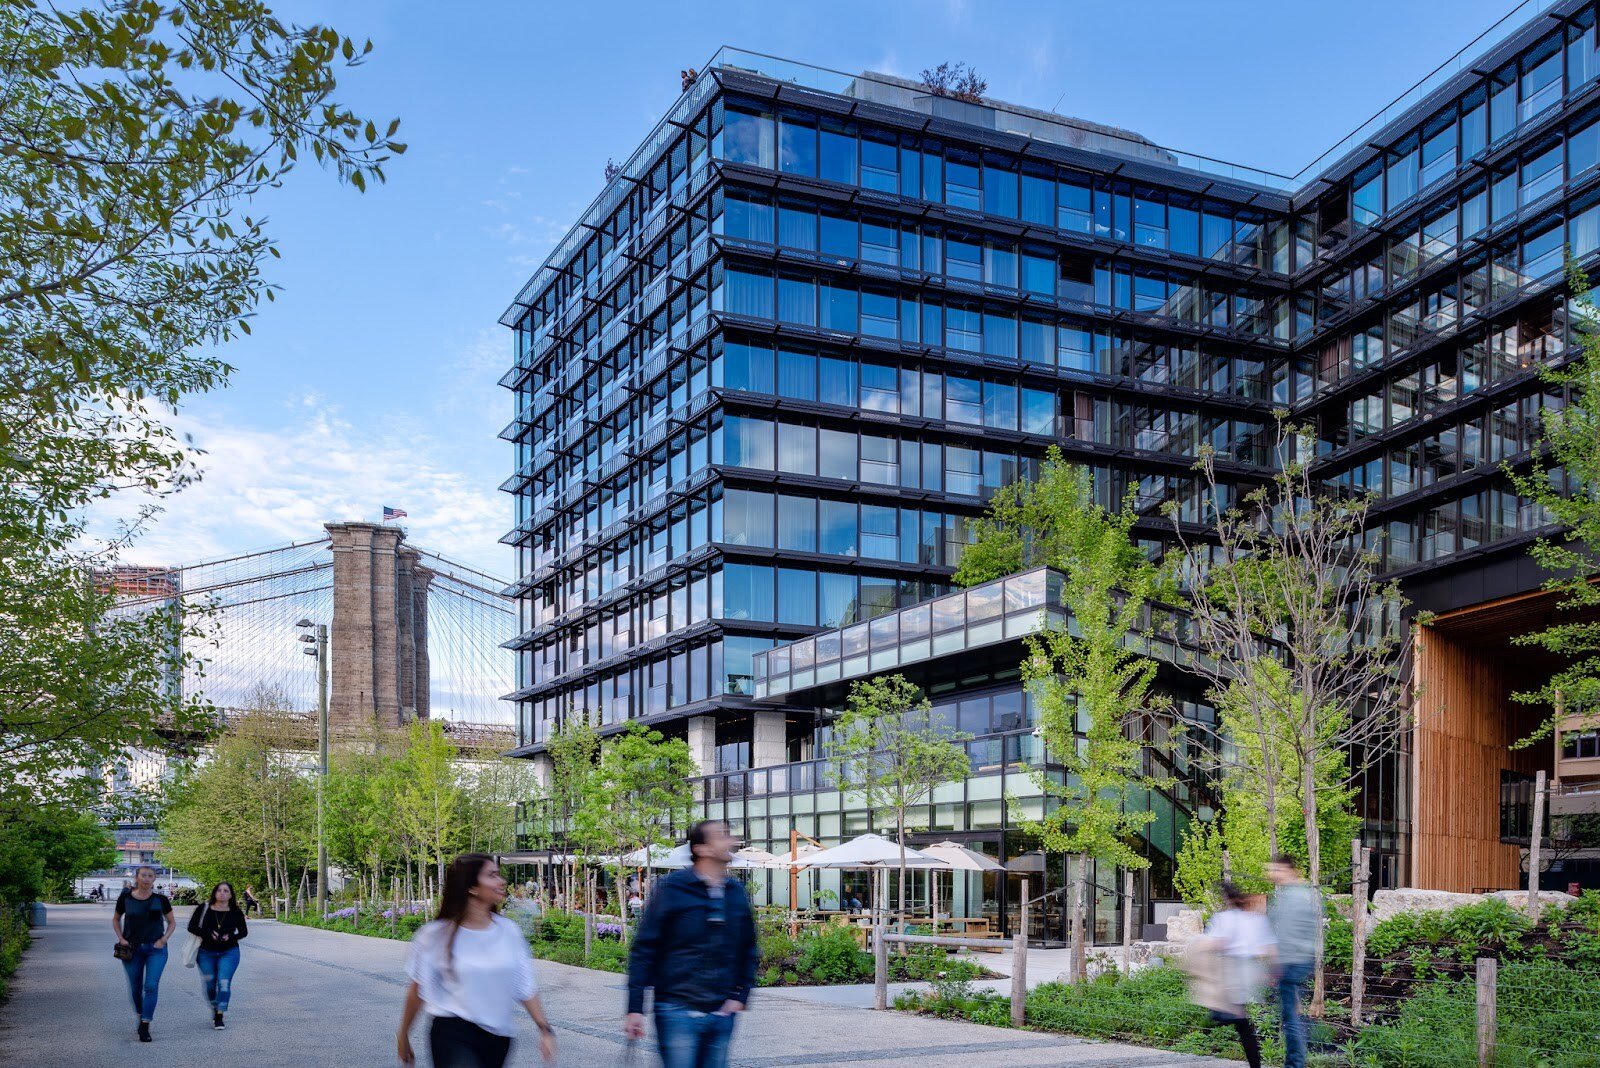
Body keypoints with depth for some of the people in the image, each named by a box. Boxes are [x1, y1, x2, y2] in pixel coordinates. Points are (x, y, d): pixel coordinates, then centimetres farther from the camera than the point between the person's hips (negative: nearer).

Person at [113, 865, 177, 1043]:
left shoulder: (161, 900, -4)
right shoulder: (125, 898, -2)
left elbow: (172, 922, 9)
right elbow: (116, 919, 15)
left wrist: (164, 939, -6)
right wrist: (121, 938, 2)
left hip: (155, 949, -2)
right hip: (132, 948, 2)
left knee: (151, 986, -13)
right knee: (135, 988, 9)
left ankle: (145, 1027, -11)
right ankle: (141, 1017, 34)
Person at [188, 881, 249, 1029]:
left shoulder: (236, 912, -1)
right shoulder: (204, 909, -3)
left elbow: (243, 931, 5)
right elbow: (191, 927, -5)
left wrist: (231, 937, -15)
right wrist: (208, 934, -20)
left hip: (229, 952, -1)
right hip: (206, 953, 1)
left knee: (224, 982, -13)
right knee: (209, 983, 10)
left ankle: (220, 1017, -12)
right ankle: (214, 1011, 32)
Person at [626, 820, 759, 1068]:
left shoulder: (736, 893, 9)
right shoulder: (672, 888, -7)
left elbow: (748, 951, 19)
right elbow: (644, 950, -6)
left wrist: (740, 996, 6)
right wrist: (635, 1009, -10)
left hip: (722, 1015, 5)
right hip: (677, 1012, -5)